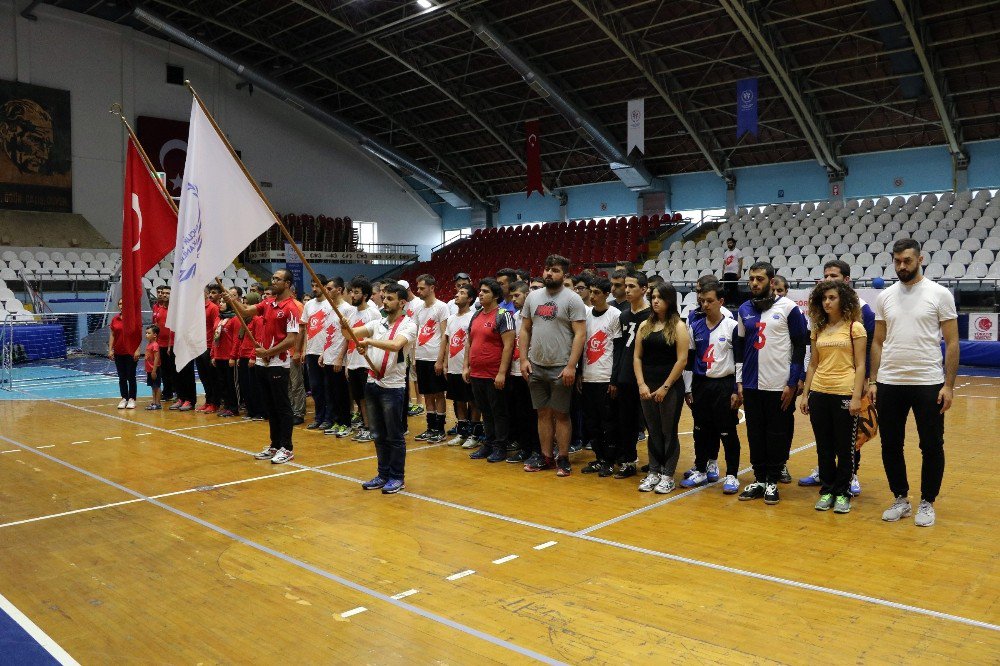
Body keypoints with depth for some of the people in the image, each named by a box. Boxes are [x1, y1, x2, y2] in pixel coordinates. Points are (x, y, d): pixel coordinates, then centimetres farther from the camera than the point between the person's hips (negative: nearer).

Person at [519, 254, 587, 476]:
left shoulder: (572, 299, -7)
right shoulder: (532, 297, 8)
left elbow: (580, 334, -12)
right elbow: (525, 330, 12)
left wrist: (571, 366, -17)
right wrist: (523, 359, 3)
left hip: (561, 368, -5)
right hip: (535, 366, 5)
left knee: (561, 414, 4)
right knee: (543, 413, 12)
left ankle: (563, 459, 14)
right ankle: (546, 457, 21)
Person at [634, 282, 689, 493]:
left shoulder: (678, 326, -4)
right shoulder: (645, 326, 9)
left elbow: (682, 360, -10)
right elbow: (637, 357, 7)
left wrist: (665, 387, -12)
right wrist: (642, 384, -5)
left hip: (671, 388, -4)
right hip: (647, 387, 4)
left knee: (669, 432, 3)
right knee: (653, 431, 11)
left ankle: (668, 476, 13)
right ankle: (653, 472, 20)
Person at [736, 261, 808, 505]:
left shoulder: (788, 308, -5)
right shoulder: (744, 310, 8)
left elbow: (800, 346, -5)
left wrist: (793, 383, -10)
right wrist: (738, 381, 8)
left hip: (780, 385, -4)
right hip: (751, 385, 4)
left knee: (776, 435, 4)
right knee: (755, 435, 9)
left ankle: (772, 482, 16)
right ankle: (759, 479, 21)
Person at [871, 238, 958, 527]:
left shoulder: (940, 294, -4)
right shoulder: (884, 297, 6)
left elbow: (952, 343, -4)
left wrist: (948, 385, -9)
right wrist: (873, 381, 5)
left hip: (928, 384, -3)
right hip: (889, 384, 3)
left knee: (932, 447, 6)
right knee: (891, 446, 10)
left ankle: (927, 503, 21)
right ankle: (900, 500, 24)